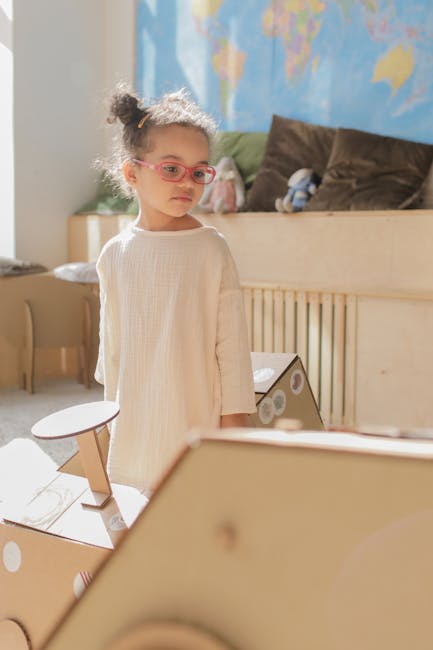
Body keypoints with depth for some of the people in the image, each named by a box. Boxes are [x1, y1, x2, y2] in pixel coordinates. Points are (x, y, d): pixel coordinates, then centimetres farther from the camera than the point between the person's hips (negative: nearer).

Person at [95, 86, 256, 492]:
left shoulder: (211, 249, -7)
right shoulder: (115, 254, 2)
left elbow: (231, 341, -5)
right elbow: (111, 341, 11)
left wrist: (235, 420, -4)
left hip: (197, 419, -3)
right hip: (134, 425, 3)